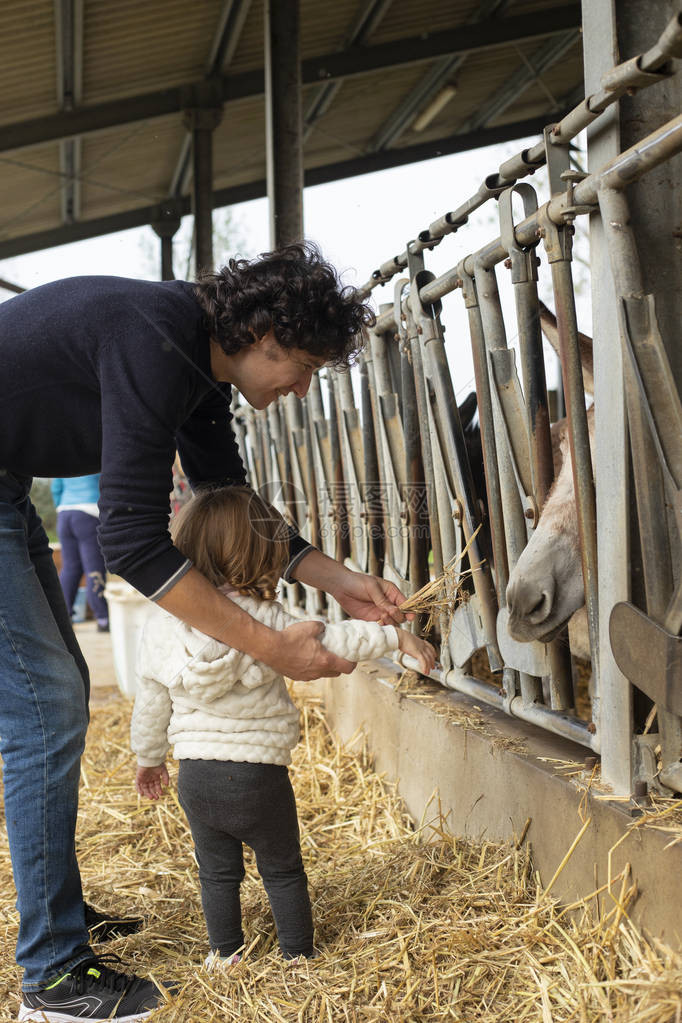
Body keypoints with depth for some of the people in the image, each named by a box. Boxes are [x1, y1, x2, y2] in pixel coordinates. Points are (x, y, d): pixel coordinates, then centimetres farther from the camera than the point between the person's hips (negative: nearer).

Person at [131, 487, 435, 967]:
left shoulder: (162, 623, -2)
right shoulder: (264, 619, -15)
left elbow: (151, 703, 6)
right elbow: (326, 642, -13)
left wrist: (150, 758, 21)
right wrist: (396, 636, -5)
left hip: (196, 775, 3)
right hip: (259, 774, -3)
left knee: (217, 872, 20)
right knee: (282, 870, 16)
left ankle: (225, 952, 30)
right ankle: (299, 953, 27)